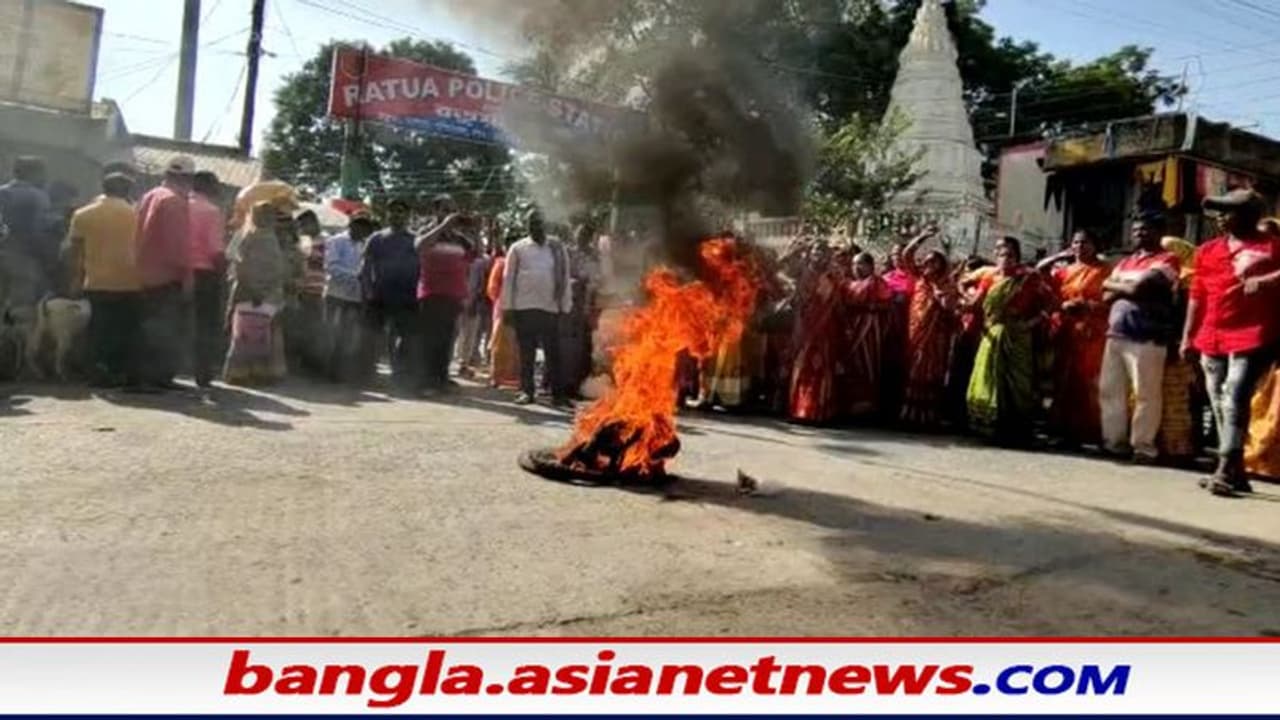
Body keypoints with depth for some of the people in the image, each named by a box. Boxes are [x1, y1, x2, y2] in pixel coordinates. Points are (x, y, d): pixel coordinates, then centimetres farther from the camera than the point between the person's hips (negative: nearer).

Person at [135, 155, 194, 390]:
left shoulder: (148, 197, 16)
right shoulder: (174, 201, -12)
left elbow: (139, 236, 18)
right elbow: (179, 241, -18)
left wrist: (143, 266, 20)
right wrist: (186, 273, -16)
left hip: (147, 275, 9)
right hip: (169, 276, -9)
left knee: (151, 326, 14)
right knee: (168, 327, -6)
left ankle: (147, 374, 19)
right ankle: (161, 375, -7)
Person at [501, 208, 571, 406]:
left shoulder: (557, 248, 9)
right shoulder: (518, 248, 6)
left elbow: (565, 278, 8)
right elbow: (508, 278, 4)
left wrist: (565, 307, 3)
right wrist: (507, 307, -2)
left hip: (551, 308, 1)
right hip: (524, 307, 0)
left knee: (553, 352, 1)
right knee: (526, 353, 4)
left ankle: (558, 393, 5)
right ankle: (527, 391, 12)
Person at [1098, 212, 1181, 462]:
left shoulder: (1166, 260, -1)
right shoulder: (1125, 262, 22)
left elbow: (1140, 288, -14)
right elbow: (1107, 295, 13)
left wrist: (1114, 285, 3)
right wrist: (1128, 288, -5)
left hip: (1146, 337, -7)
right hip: (1116, 333, 7)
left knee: (1146, 393, -5)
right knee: (1109, 390, 8)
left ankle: (1144, 445, 1)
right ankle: (1113, 440, 16)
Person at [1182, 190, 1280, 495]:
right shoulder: (1208, 250, 16)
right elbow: (1197, 297, 17)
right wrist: (1188, 336, 15)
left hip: (1251, 337, -6)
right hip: (1212, 339, 6)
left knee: (1235, 399, -17)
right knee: (1220, 406, 8)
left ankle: (1226, 470, -19)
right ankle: (1236, 472, 16)